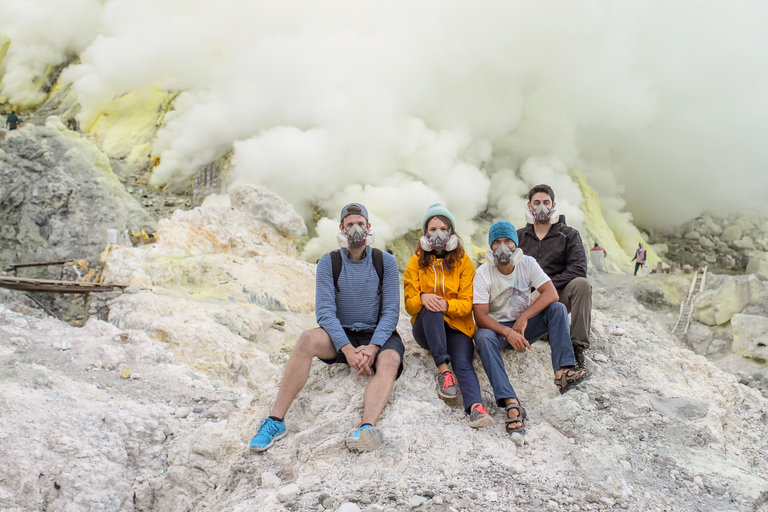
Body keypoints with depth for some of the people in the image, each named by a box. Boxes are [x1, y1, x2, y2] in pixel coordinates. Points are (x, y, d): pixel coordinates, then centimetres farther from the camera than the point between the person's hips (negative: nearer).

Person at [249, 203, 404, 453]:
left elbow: (390, 311, -5)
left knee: (390, 360, -34)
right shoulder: (329, 263, 0)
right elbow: (325, 311, -9)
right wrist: (347, 348, -24)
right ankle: (276, 420, -30)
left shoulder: (385, 262, 0)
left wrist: (373, 347, -22)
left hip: (378, 334, 0)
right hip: (341, 334, 0)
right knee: (308, 339, -30)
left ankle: (367, 428, -56)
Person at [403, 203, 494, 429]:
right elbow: (409, 304, 2)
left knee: (463, 363, -29)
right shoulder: (416, 262, 7)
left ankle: (475, 407, -52)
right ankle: (443, 370, -35)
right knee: (430, 308, -34)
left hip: (457, 326, 0)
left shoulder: (463, 261, 6)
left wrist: (447, 305, -23)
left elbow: (467, 303, -1)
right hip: (426, 328, 0)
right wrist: (422, 298, -23)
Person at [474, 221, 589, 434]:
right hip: (496, 327, -3)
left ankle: (563, 370, -34)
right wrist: (508, 332, -34)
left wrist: (524, 317, -26)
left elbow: (551, 293, -16)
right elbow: (480, 316, -18)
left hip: (524, 327, 3)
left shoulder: (528, 264, -4)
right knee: (483, 337, -36)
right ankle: (510, 403, -46)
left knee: (558, 308, -20)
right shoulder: (483, 274, -12)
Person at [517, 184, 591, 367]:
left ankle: (578, 347, -29)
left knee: (581, 284, -32)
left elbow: (578, 269, -7)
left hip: (557, 296, -1)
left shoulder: (569, 235, 8)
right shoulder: (519, 236, 15)